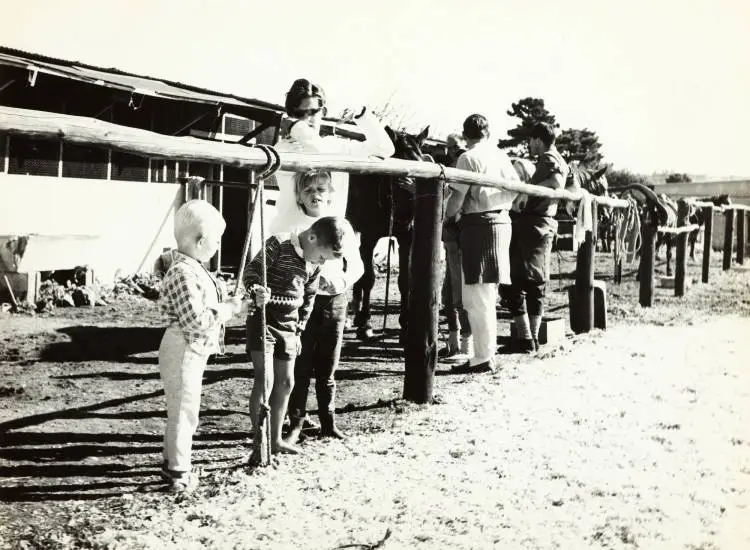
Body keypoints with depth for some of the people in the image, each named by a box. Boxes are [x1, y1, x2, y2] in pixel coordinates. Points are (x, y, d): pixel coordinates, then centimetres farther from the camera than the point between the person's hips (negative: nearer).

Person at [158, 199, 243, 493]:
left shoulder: (194, 267, 9)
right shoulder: (183, 273, -23)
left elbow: (204, 307, 17)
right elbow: (197, 320, -27)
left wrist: (226, 303, 3)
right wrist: (228, 309, -17)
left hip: (194, 350, 11)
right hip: (183, 351, -11)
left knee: (184, 410, 20)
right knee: (184, 411, 0)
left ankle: (172, 461, 33)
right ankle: (178, 470, 11)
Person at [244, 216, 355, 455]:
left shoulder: (315, 264, 7)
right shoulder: (278, 244, -14)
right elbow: (251, 271, -18)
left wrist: (299, 328, 16)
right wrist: (256, 290, -37)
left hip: (288, 326, 7)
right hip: (263, 319, -7)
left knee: (285, 382, 10)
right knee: (265, 379, -14)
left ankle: (275, 440, 22)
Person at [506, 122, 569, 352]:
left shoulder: (547, 159, -11)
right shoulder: (560, 162, 18)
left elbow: (557, 181, -31)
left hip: (531, 225, -10)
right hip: (545, 224, 10)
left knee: (518, 283, -7)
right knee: (537, 284, 13)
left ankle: (525, 340, -9)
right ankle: (533, 338, 17)